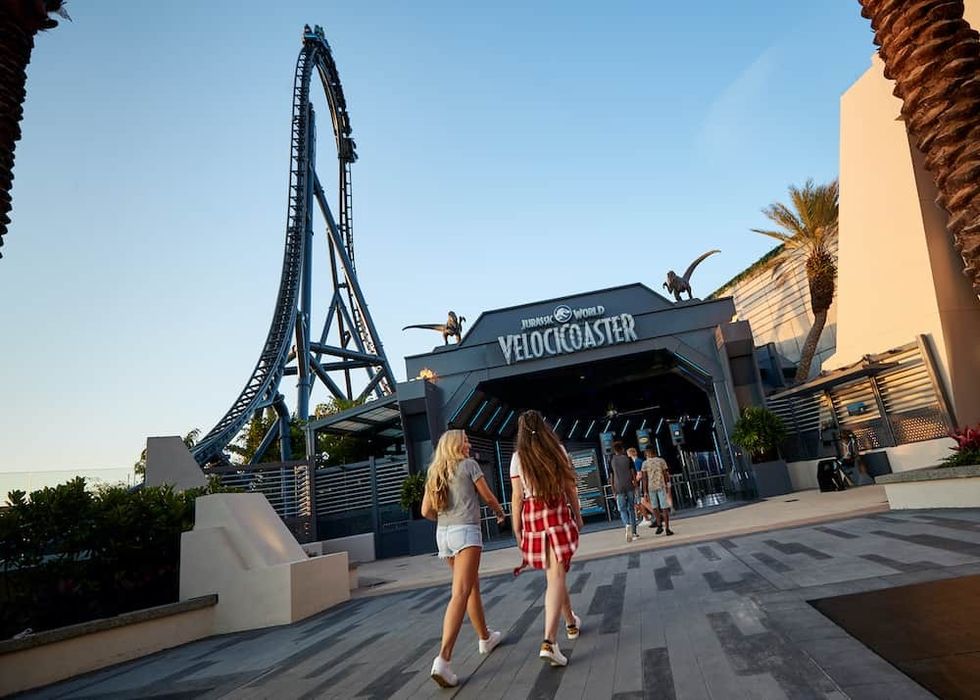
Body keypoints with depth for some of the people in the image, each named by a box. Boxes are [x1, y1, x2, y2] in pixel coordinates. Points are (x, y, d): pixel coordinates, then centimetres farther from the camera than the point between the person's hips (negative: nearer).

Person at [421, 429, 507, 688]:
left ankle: (485, 637, 36)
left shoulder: (434, 473, 14)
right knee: (460, 593, -14)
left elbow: (426, 511, 9)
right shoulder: (469, 464, -2)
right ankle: (443, 658, -24)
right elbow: (487, 496, 6)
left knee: (473, 587, 22)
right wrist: (500, 512, 26)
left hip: (443, 534, 7)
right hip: (466, 532, -7)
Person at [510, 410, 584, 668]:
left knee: (555, 572, 18)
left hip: (532, 516, 1)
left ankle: (571, 623, 38)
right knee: (556, 576, -4)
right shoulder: (558, 450, 2)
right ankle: (549, 641, -18)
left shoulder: (518, 457, 0)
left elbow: (517, 497, -2)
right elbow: (570, 487, 5)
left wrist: (517, 530, 4)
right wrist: (578, 515, 17)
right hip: (558, 513, -1)